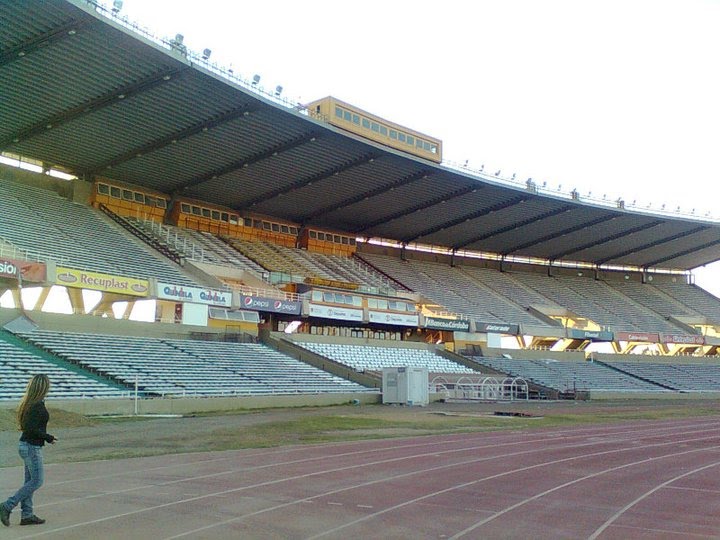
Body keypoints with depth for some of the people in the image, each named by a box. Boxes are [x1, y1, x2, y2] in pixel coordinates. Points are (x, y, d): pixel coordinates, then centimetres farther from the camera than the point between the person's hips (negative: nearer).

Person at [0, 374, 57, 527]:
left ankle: (26, 515, 18)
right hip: (32, 447, -9)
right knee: (36, 481, -1)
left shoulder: (28, 403, 8)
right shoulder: (38, 405, -21)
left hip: (26, 445, 9)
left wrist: (46, 436, 11)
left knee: (30, 481, 13)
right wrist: (49, 438, -14)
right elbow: (32, 429, -24)